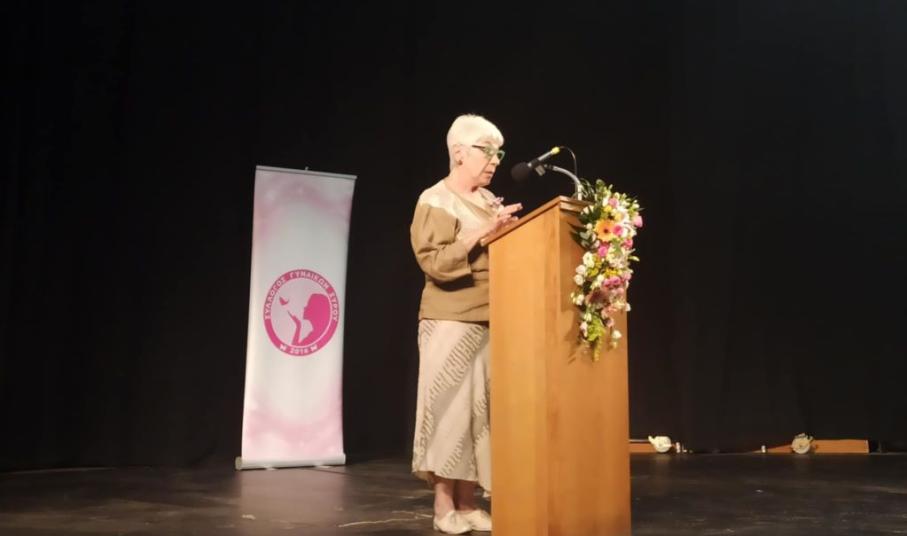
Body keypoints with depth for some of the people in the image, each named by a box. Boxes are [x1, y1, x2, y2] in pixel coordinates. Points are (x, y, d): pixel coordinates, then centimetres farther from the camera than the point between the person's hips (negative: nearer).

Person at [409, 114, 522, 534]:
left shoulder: (490, 200, 16)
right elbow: (435, 262, -16)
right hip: (451, 322, -7)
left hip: (489, 322, 7)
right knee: (450, 408, -5)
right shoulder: (435, 200, -5)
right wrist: (482, 231, -21)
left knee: (480, 409, 6)